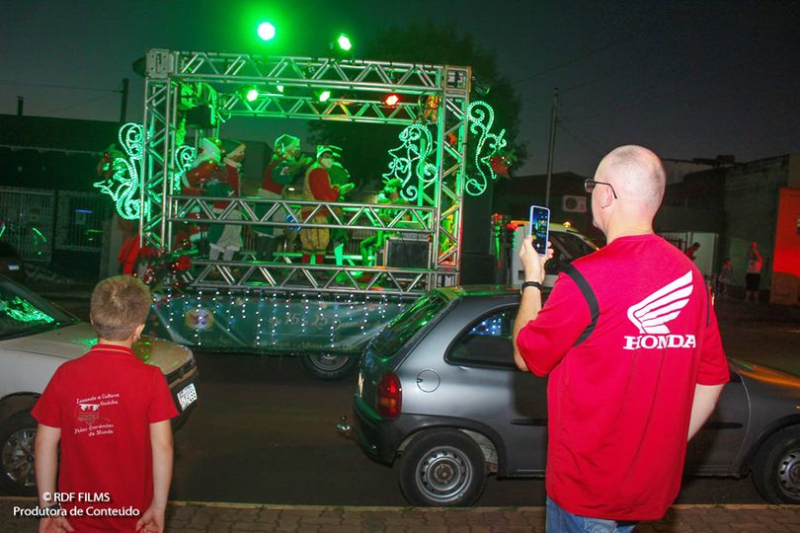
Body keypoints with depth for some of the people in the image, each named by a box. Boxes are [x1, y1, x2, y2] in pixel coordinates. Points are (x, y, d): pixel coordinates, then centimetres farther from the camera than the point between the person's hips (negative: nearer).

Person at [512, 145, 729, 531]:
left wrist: (532, 279, 3)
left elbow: (525, 355, -9)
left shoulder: (587, 277, -22)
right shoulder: (689, 275, -2)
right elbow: (711, 380, 5)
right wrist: (663, 447, 16)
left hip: (589, 490, -6)